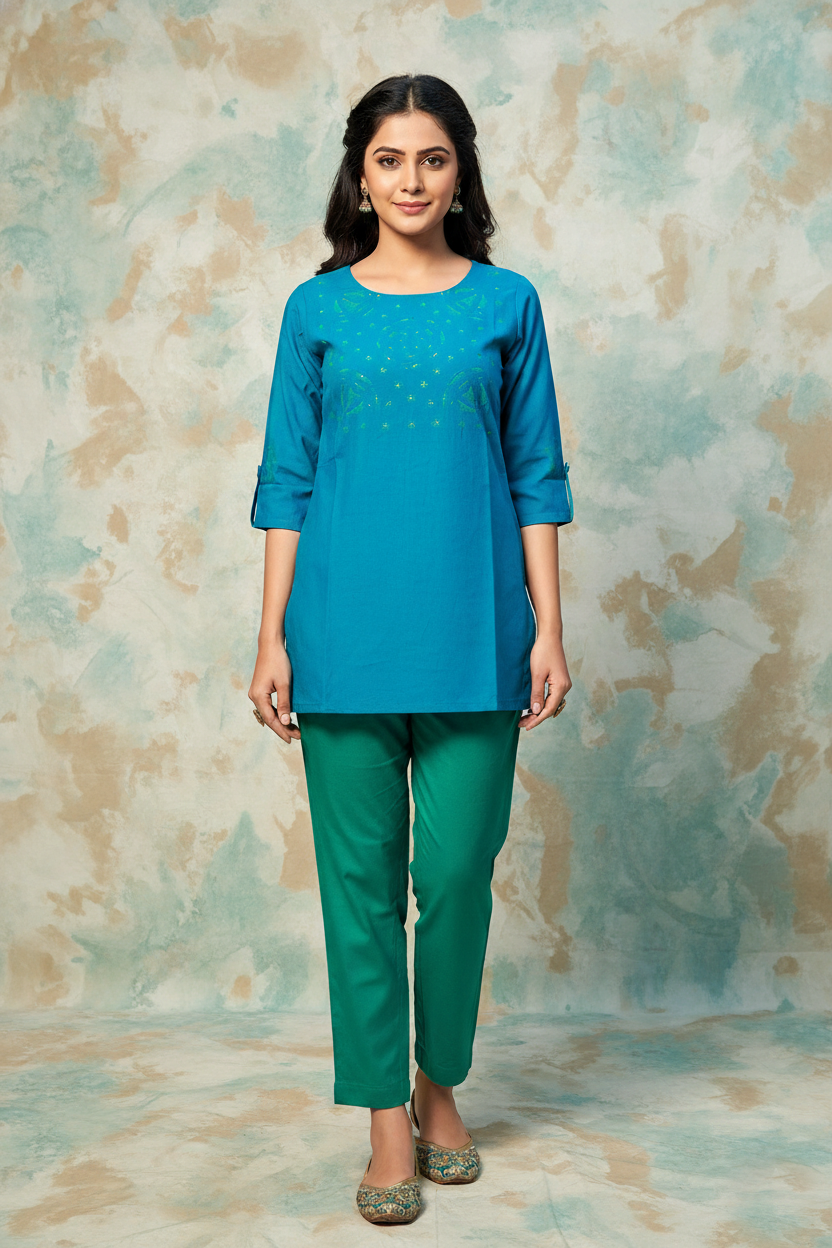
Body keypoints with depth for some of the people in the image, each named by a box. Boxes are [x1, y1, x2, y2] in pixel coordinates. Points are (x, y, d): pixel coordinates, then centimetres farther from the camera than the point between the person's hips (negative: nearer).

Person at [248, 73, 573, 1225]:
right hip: (347, 632, 0)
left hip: (471, 633, 0)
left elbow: (536, 476, 5)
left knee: (458, 872, 4)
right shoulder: (318, 309, 7)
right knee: (361, 875, 4)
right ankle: (388, 1119, 18)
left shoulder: (506, 303, 6)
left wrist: (549, 630, 0)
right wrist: (273, 636, 0)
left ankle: (440, 1083, 28)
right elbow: (288, 482, 6)